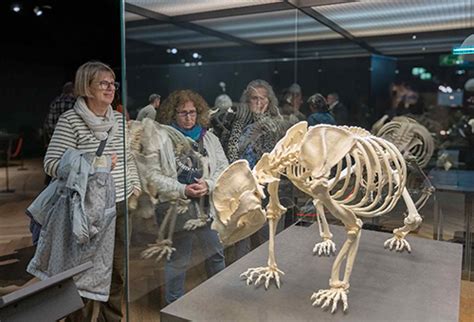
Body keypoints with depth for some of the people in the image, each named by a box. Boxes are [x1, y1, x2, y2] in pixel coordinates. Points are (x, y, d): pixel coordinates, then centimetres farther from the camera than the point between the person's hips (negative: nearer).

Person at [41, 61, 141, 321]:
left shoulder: (120, 119, 8)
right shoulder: (70, 120, -9)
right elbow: (51, 163, -10)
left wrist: (135, 185, 8)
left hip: (121, 206, 5)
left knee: (118, 270, 16)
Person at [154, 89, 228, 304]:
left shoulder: (209, 138, 7)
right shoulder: (162, 139, -7)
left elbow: (223, 168, 4)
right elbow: (154, 175, -12)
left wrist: (208, 184, -14)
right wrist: (182, 190, -20)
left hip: (209, 208, 4)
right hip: (177, 210, -4)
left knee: (216, 254, 18)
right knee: (178, 260, 11)